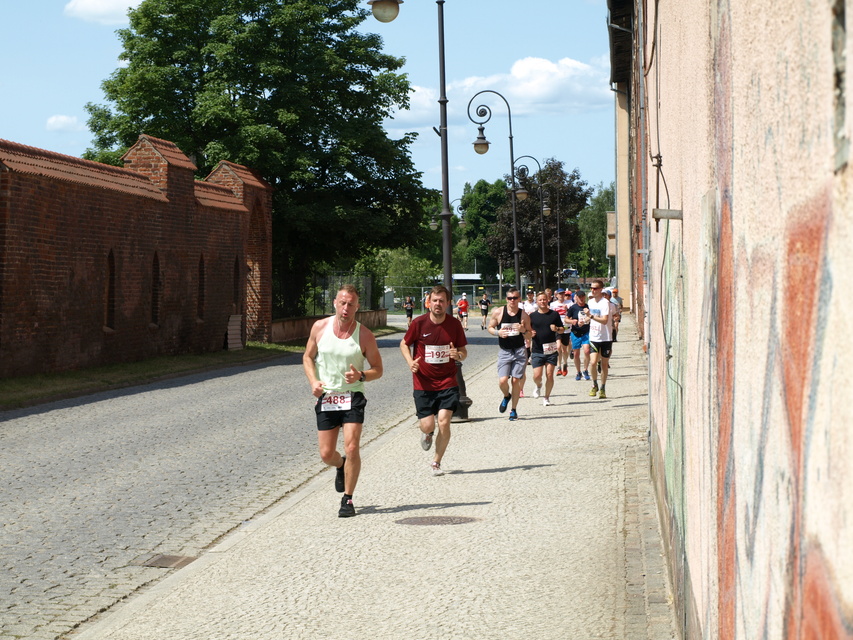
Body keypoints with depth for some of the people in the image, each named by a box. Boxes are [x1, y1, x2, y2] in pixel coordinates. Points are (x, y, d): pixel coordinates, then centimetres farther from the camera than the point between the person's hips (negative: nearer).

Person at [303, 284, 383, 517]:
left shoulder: (365, 335, -7)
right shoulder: (320, 327, -1)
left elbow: (378, 369, 1)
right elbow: (308, 357, 11)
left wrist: (361, 376, -20)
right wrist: (313, 381, -6)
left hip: (353, 397, -2)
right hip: (325, 397, 2)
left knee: (352, 448, -15)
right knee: (326, 454, 4)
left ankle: (347, 499, 2)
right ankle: (341, 467, 41)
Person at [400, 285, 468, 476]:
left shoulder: (454, 324, -1)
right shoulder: (419, 323, -6)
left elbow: (463, 351, 10)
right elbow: (404, 344, 8)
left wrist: (458, 355, -15)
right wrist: (410, 362, -10)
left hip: (448, 383, 1)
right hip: (424, 383, -1)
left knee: (444, 423, -9)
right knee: (428, 426, -7)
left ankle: (436, 463, 13)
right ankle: (427, 433, 35)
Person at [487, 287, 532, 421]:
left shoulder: (524, 315, 0)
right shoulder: (498, 312, -3)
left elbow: (530, 334, 8)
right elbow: (490, 328, 8)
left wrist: (523, 330, -14)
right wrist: (498, 332, -13)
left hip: (520, 351, 0)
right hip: (504, 351, 0)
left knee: (516, 380, 0)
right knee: (502, 381, -11)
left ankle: (514, 410, 15)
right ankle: (506, 396, 25)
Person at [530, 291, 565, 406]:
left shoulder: (554, 314, 5)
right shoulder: (532, 316, 5)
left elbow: (562, 330, 12)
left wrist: (556, 329, -10)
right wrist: (530, 333, -11)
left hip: (551, 350, 0)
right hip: (537, 350, 0)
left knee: (549, 375, -3)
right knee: (537, 376, -6)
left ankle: (546, 397, 14)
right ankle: (538, 386, 28)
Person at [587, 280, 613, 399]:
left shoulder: (605, 302, -13)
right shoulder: (591, 302, 7)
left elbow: (605, 320, -26)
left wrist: (592, 316, -35)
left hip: (606, 338, -4)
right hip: (593, 337, 4)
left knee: (604, 364, 6)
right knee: (593, 362, -11)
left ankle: (602, 389, 19)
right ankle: (594, 385, 9)